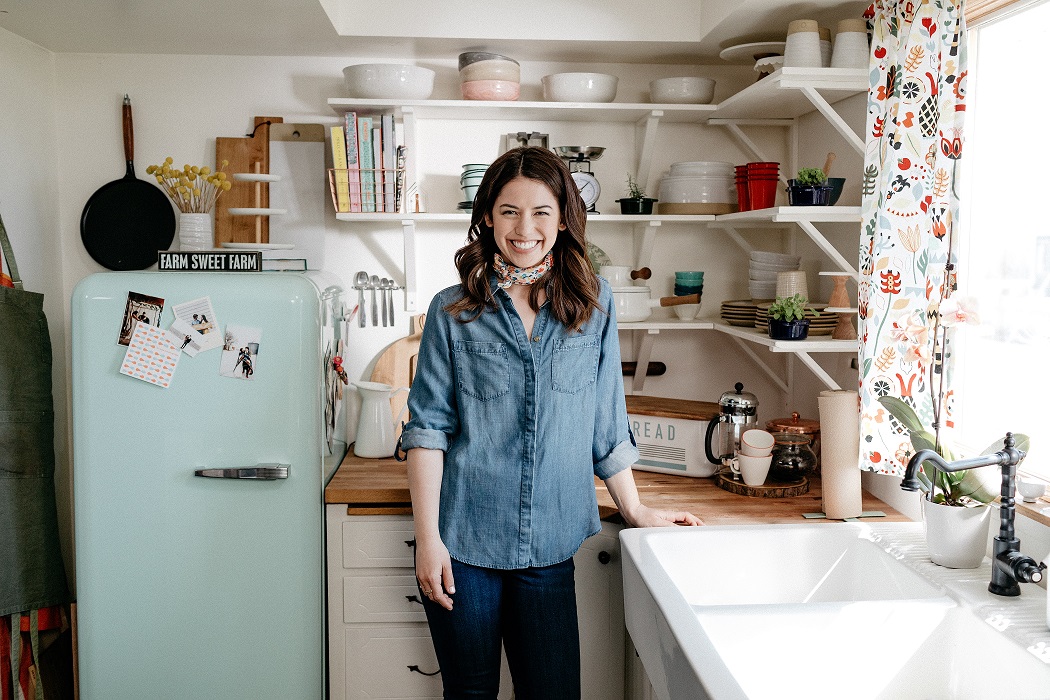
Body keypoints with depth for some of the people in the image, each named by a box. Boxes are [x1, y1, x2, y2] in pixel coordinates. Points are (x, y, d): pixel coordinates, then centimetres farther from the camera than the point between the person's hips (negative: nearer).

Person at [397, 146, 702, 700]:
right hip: (463, 544, -1)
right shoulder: (453, 311, -1)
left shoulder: (593, 305, 3)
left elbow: (607, 423, 9)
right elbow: (427, 428, -3)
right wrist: (427, 538, -8)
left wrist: (634, 510, 11)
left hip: (549, 546, 1)